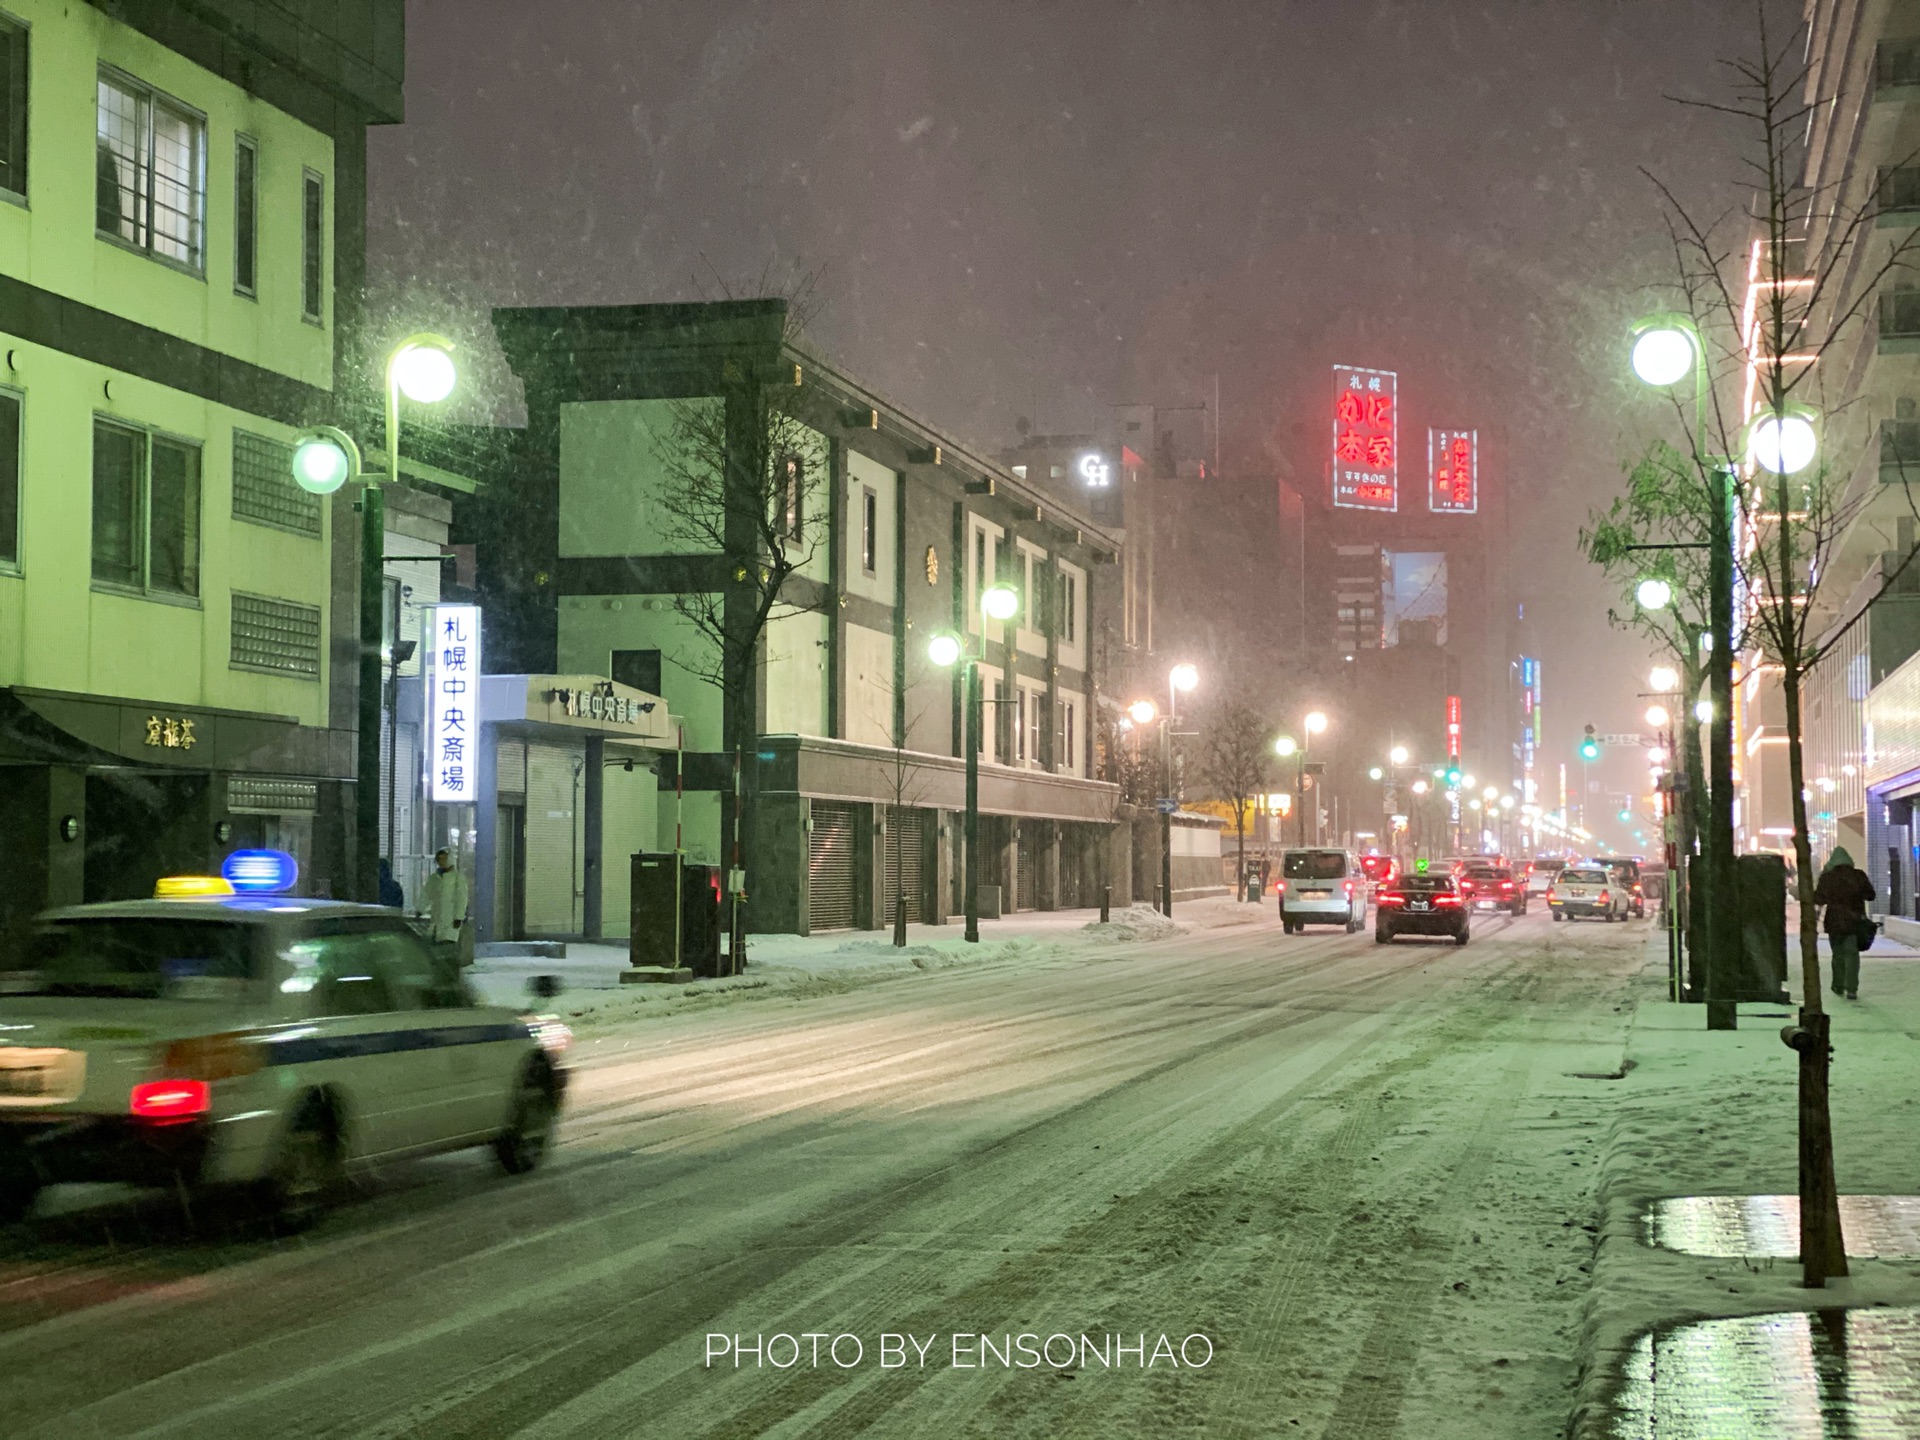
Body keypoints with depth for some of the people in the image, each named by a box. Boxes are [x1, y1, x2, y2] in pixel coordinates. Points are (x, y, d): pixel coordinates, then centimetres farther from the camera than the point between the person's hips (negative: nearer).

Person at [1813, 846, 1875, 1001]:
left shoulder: (1827, 878, -7)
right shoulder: (1858, 876, -5)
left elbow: (1818, 899, 1)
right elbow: (1870, 895, 4)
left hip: (1834, 923, 0)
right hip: (1854, 921, 0)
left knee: (1838, 954, 17)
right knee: (1852, 954, 1)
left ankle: (1839, 986, 26)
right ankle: (1851, 989, -10)